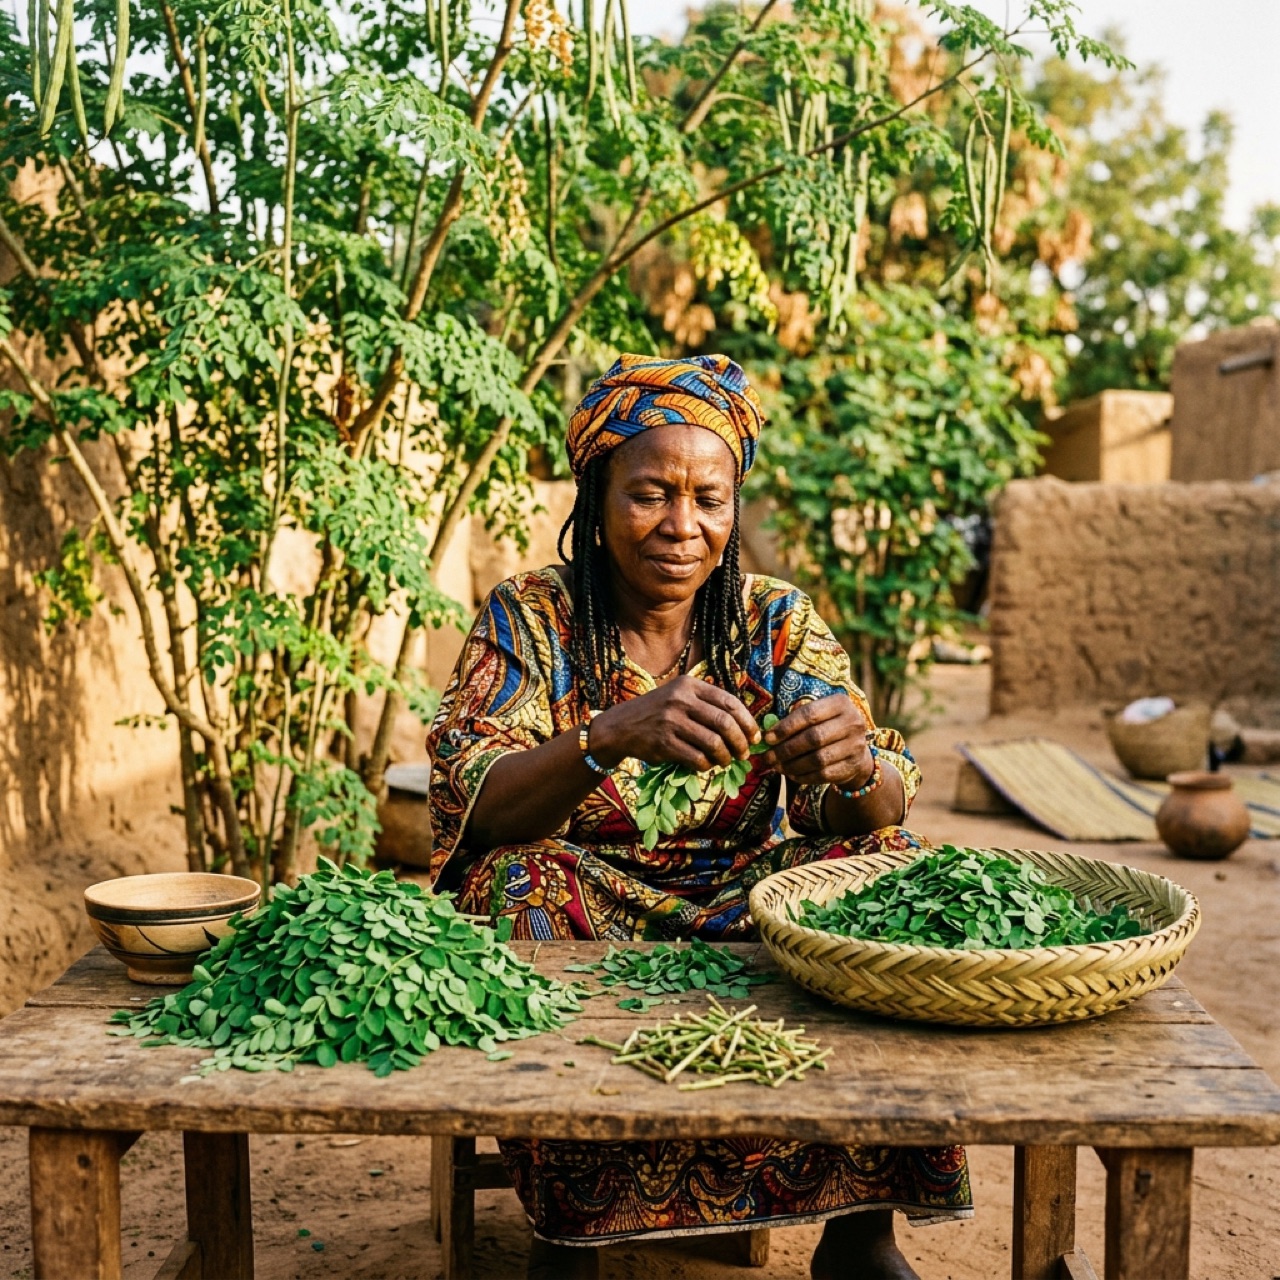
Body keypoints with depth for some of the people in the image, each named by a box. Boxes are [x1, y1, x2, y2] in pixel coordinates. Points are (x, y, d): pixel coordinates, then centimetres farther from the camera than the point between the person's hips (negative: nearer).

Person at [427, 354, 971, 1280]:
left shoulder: (778, 623, 1)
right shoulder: (529, 618, -4)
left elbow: (886, 805, -9)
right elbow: (468, 804, -18)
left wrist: (853, 766, -35)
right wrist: (611, 736, -37)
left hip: (743, 908, 2)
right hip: (583, 910, -1)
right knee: (517, 880, -30)